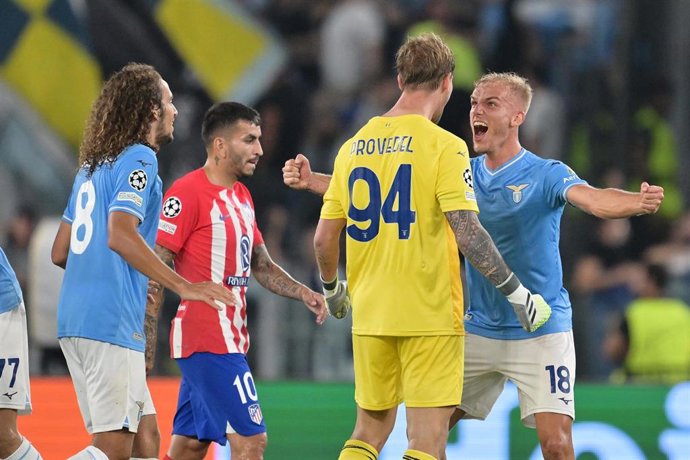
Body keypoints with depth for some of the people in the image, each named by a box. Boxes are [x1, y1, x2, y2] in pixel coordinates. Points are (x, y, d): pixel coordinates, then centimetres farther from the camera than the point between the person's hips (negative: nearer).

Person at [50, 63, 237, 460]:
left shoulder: (92, 166, 20)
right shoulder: (139, 160, -7)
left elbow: (60, 253, 22)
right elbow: (120, 236, -22)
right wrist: (182, 286, -24)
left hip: (75, 322, 9)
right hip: (112, 322, -9)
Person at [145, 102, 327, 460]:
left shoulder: (241, 196, 16)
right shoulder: (188, 192, -12)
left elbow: (261, 266, 23)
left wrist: (302, 293, 6)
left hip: (228, 338, 9)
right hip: (209, 340, -9)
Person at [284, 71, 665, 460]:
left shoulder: (546, 175, -11)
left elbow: (594, 199, -29)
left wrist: (639, 202, -52)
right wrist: (312, 181, -6)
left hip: (541, 333, -5)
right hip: (478, 331, 5)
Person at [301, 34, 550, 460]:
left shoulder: (354, 147, 7)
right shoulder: (444, 145, -9)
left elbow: (324, 237, 11)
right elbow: (467, 233, -17)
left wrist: (332, 288, 29)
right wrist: (516, 290, -8)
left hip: (369, 315, 5)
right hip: (430, 314, -5)